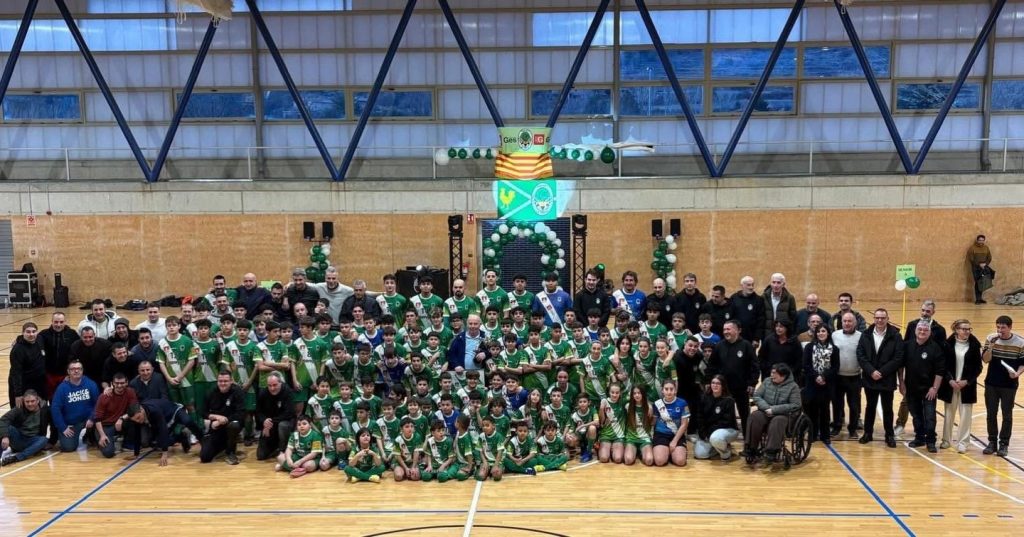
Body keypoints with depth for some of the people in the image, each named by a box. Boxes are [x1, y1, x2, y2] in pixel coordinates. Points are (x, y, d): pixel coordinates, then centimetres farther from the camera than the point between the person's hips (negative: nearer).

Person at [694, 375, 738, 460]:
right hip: (707, 432, 5)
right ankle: (719, 448, 15)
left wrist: (711, 430, -23)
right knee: (699, 454, -11)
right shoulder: (705, 398, 0)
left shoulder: (728, 400, -14)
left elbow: (727, 421, -19)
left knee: (715, 438, -39)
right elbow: (701, 418, 2)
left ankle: (726, 451, -6)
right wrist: (702, 432, -11)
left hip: (728, 429, -5)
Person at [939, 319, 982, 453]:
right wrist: (950, 380, -12)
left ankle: (963, 442, 10)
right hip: (950, 384, 0)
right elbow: (943, 365, -1)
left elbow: (978, 367, 0)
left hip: (967, 386, 0)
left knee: (965, 415, 1)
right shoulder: (949, 344, -4)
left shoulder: (975, 345, -3)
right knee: (949, 413, 10)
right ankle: (947, 440, 22)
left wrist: (967, 381, -10)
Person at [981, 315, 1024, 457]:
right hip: (991, 383, 2)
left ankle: (1004, 444, 17)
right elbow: (985, 359, -9)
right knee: (991, 413, 8)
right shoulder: (990, 338, -5)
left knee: (1007, 415, 6)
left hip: (1009, 385, -2)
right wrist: (991, 346, -22)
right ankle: (992, 442, 20)